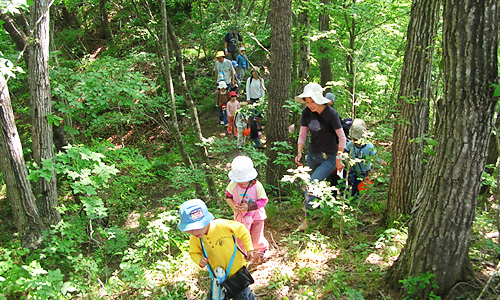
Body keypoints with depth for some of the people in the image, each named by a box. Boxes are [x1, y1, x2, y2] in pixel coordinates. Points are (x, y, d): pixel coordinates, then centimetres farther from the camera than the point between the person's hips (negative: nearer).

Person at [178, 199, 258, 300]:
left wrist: (250, 250, -10)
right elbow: (194, 253, 4)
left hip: (236, 269, -3)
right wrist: (199, 260, -18)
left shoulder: (222, 226, -29)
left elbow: (243, 231, -13)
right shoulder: (194, 238, -17)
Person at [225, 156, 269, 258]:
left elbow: (263, 200, -16)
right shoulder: (233, 185, -16)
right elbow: (228, 197, -1)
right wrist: (233, 206, -22)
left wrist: (249, 206, -28)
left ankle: (264, 247, 47)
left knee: (256, 241, 11)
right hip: (240, 216, 2)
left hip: (256, 216, -2)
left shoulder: (257, 186, -23)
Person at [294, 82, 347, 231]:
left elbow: (342, 138, -12)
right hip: (312, 154, 6)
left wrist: (338, 159, -10)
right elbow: (302, 135, 4)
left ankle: (307, 220, -4)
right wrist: (299, 153, -10)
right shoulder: (306, 112, -4)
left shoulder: (330, 113, -19)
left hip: (328, 158, -6)